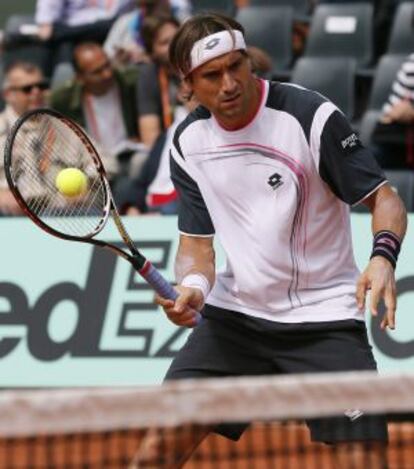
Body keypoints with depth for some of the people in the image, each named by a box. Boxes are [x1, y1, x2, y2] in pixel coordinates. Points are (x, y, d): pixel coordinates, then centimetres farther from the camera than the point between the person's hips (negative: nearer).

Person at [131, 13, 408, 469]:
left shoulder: (310, 115, -14)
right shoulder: (188, 142, 2)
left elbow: (383, 198, -10)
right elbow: (197, 240, 8)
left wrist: (382, 257, -31)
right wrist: (192, 286, -14)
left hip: (323, 321, -4)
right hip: (233, 317, 4)